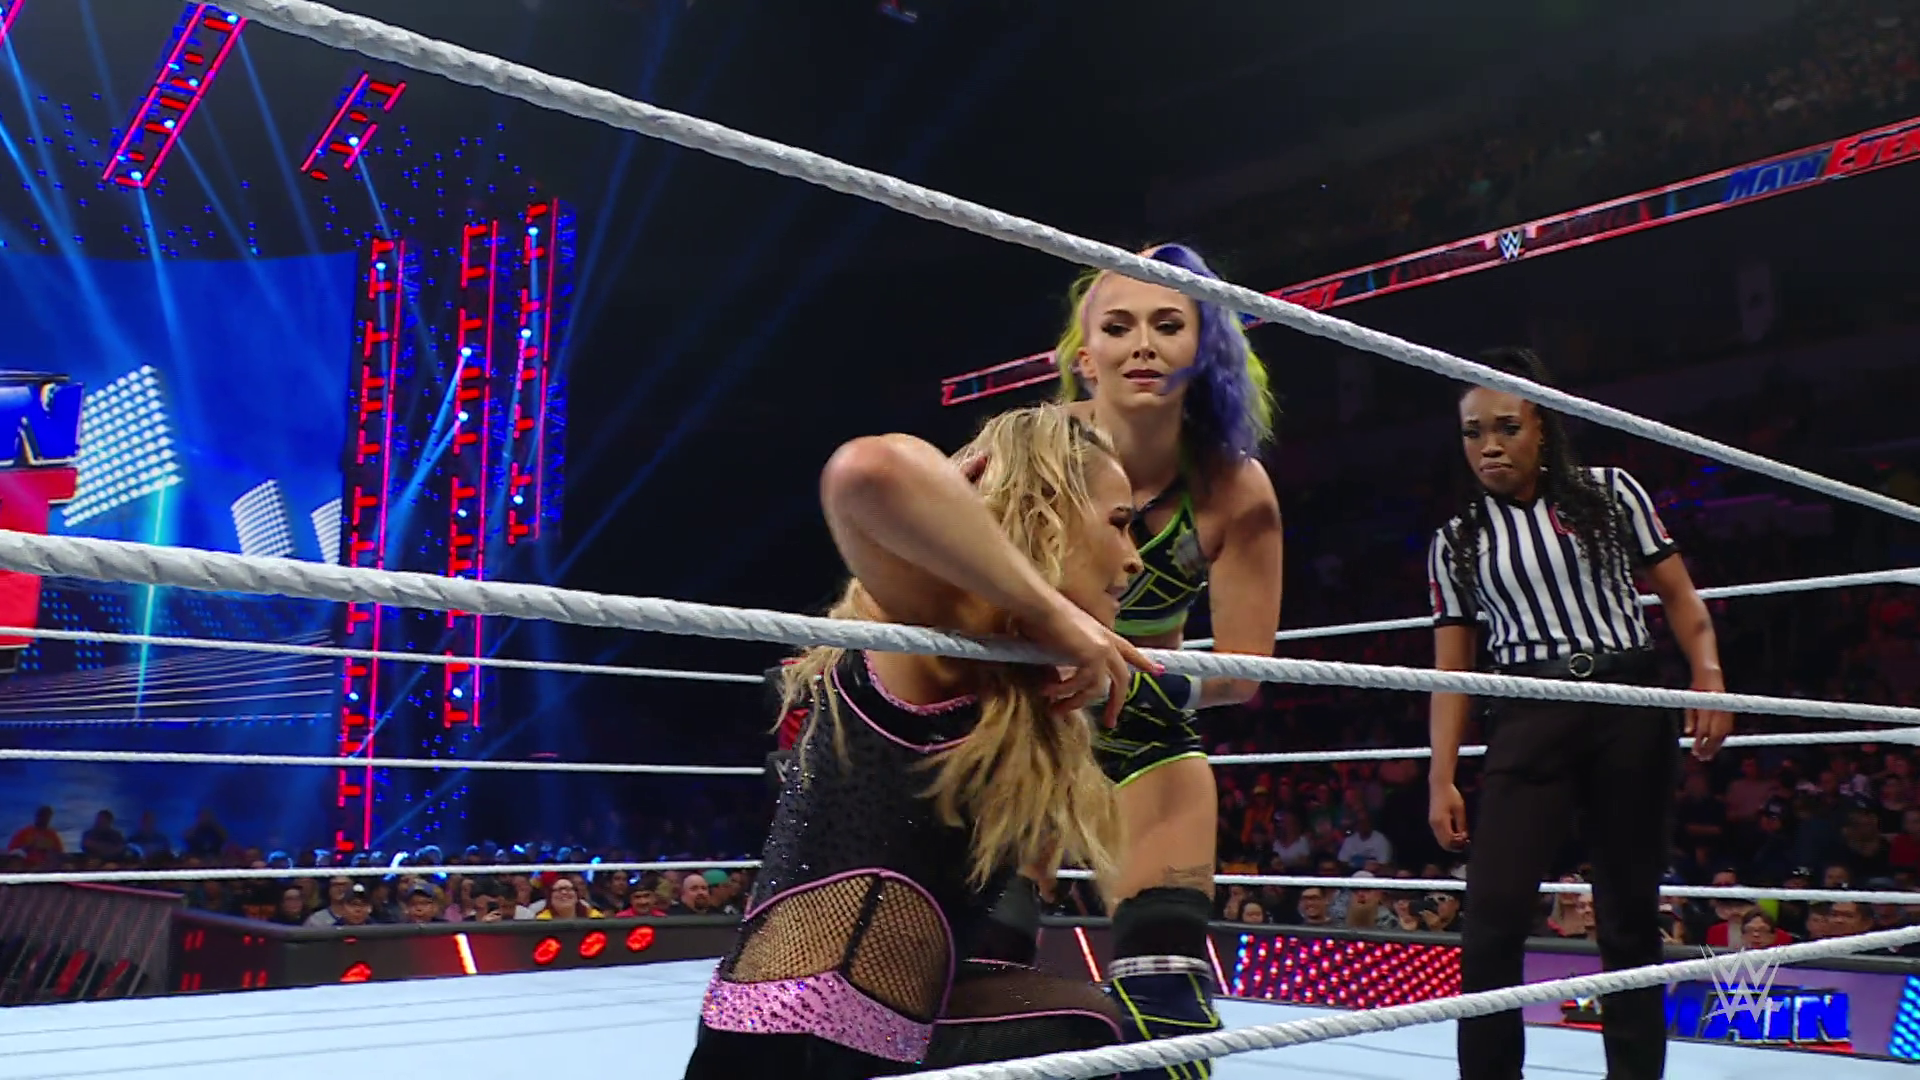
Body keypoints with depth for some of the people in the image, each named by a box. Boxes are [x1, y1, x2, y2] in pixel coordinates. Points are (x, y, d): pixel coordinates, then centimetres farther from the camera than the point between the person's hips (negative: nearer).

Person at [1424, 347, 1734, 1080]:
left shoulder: (1608, 494, 7)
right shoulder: (1456, 541, 9)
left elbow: (1677, 593, 7)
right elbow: (1451, 668, 7)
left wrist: (1708, 676, -11)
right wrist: (1443, 779, 1)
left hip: (1629, 710, 0)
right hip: (1527, 724, 0)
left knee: (1629, 915, 5)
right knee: (1492, 918, -10)